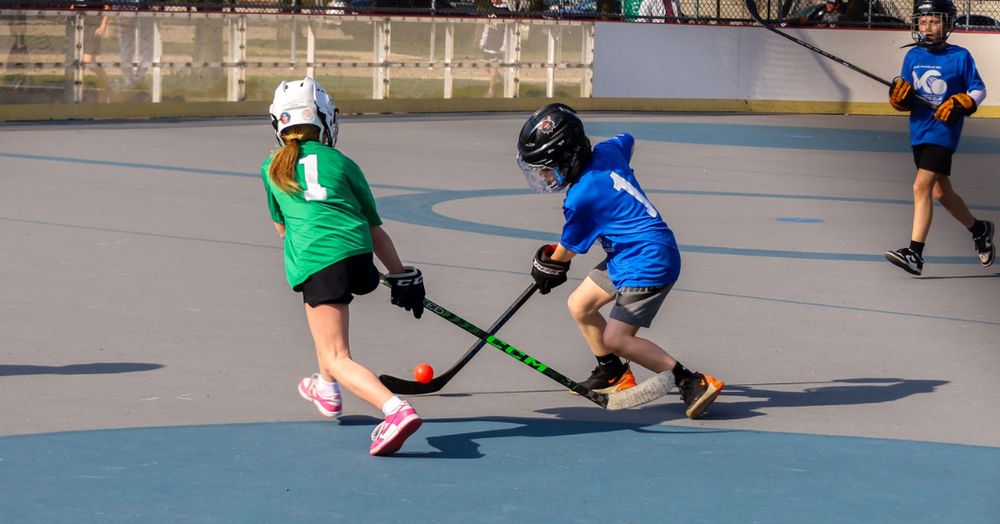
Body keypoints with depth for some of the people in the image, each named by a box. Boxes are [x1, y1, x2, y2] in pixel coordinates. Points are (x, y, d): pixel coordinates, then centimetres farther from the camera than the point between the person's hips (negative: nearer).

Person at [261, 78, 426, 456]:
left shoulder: (271, 169, 20)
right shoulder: (341, 162, 18)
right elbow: (375, 229, 18)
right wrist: (402, 276, 24)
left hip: (314, 261, -3)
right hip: (358, 254, 3)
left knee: (337, 359, -8)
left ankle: (396, 410, -32)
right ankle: (326, 387, 42)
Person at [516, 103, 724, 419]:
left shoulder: (582, 198, -22)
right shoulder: (607, 152, -1)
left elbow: (566, 251, -5)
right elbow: (627, 140, 26)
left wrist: (547, 266, 18)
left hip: (649, 262, -10)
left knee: (616, 339, -14)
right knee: (579, 305, 15)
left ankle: (693, 383, -13)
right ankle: (613, 376, 30)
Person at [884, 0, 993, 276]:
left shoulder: (960, 56, -6)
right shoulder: (913, 56, 7)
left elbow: (979, 90, 1)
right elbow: (906, 99, 12)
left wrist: (961, 104, -17)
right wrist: (900, 96, -11)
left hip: (944, 131, -6)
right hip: (919, 131, 6)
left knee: (922, 186, -18)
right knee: (941, 192, 16)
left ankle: (915, 253, -21)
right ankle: (979, 229, 41)